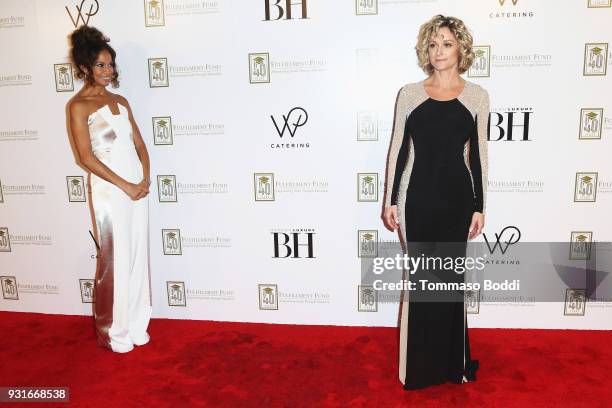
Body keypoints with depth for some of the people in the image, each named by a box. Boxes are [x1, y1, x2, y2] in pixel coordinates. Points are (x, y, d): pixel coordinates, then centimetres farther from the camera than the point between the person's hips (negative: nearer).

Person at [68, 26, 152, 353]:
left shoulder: (120, 101, 14)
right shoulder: (79, 105, -5)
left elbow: (139, 145, 12)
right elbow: (86, 157, -11)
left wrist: (144, 179, -3)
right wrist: (124, 185, -13)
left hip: (138, 187, 6)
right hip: (109, 191, -6)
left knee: (138, 257, 10)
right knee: (116, 261, 2)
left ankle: (135, 325, 25)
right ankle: (114, 332, 19)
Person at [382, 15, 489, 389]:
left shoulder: (476, 96, 3)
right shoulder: (409, 94, 2)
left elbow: (478, 155, 4)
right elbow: (397, 149, 3)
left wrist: (479, 207, 2)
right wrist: (390, 200, 0)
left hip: (457, 197, 1)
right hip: (418, 196, 0)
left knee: (452, 278, 10)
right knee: (420, 279, 7)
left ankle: (452, 361, 30)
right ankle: (421, 364, 25)